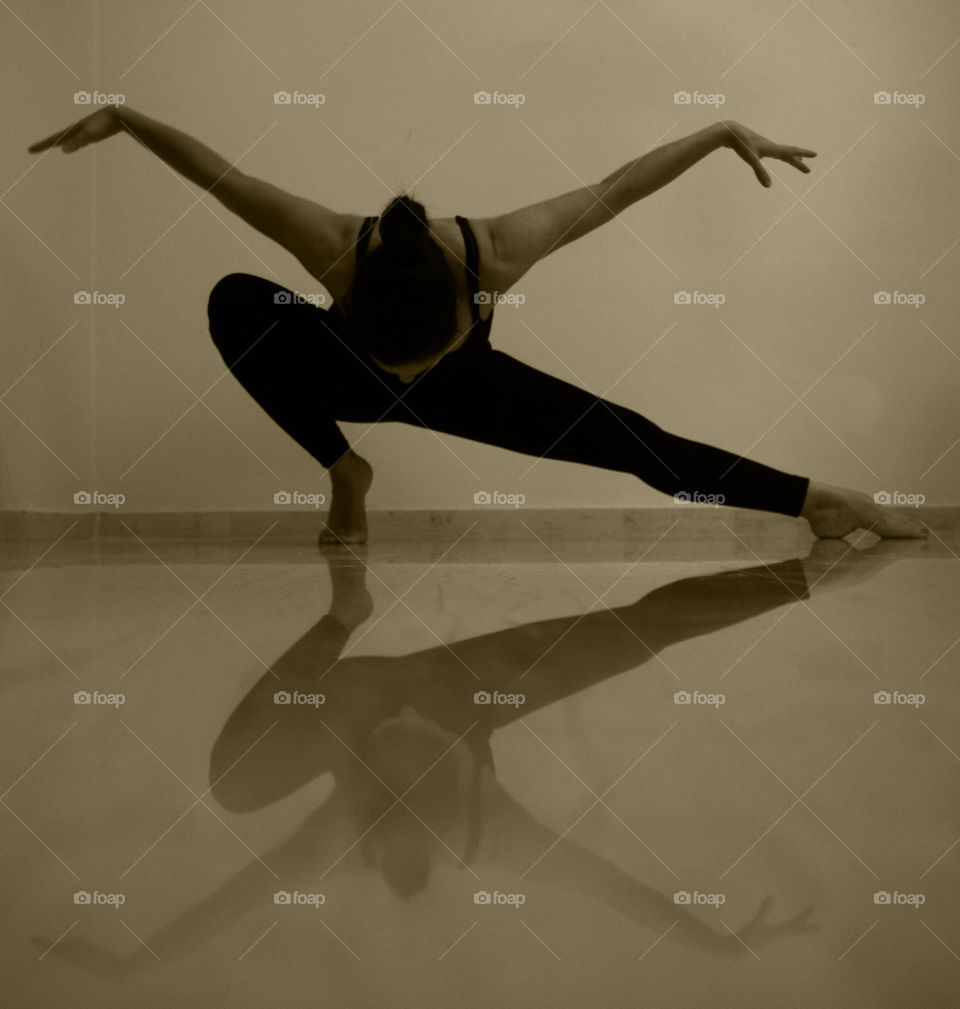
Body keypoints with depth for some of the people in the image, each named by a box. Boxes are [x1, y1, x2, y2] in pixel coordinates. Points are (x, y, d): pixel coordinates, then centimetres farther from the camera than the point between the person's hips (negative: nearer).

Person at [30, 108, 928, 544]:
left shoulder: (499, 251, -40)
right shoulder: (334, 249, -40)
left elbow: (615, 188, -29)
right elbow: (221, 175, -28)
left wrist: (724, 133, -25)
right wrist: (125, 119, -25)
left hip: (468, 389, 0)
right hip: (349, 382, 0)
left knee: (623, 438, -12)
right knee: (234, 303, -28)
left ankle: (813, 498, 2)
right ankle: (343, 471, -13)